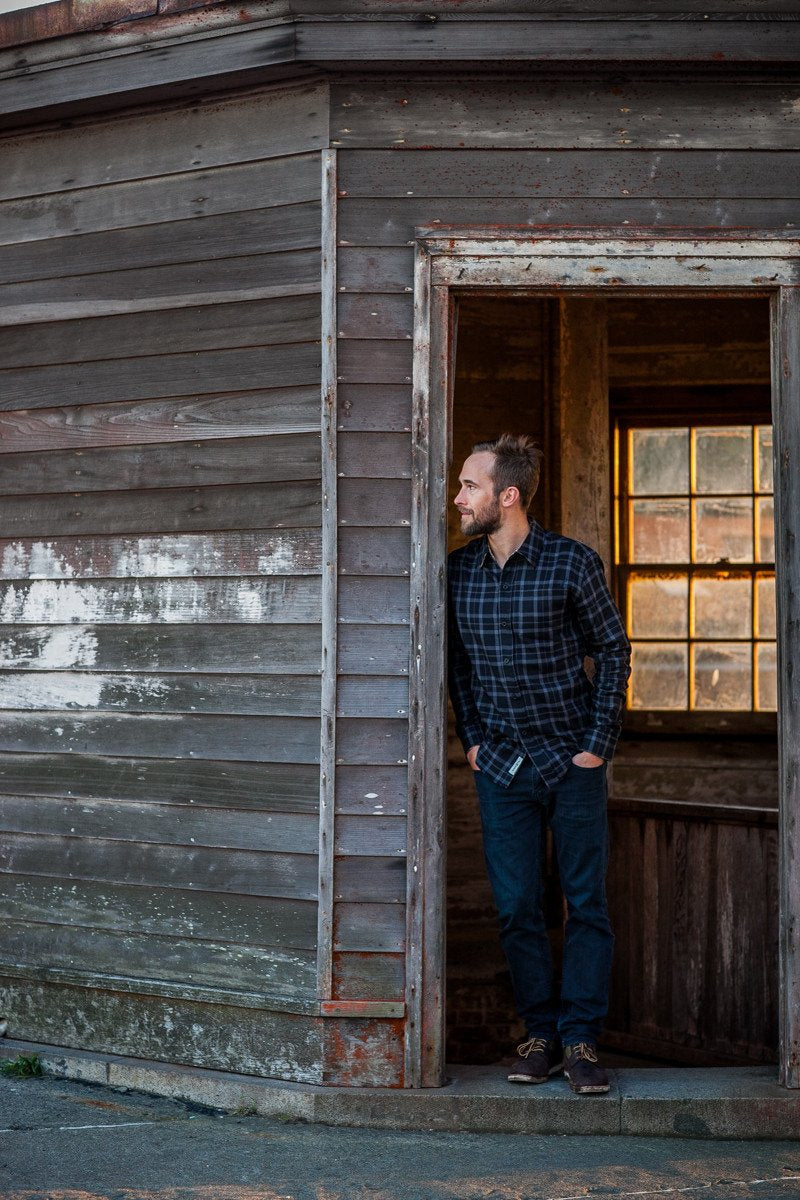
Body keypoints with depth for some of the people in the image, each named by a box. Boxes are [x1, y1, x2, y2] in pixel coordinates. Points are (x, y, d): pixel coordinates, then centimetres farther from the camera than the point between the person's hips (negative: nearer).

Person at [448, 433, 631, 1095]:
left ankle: (581, 1038, 9)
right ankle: (541, 1033, 16)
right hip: (501, 766, 3)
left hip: (573, 762, -3)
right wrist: (472, 738, 7)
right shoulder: (458, 570, 2)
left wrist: (598, 742, -6)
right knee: (517, 908, 4)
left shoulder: (573, 562, -9)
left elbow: (613, 649, -2)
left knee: (587, 903, 0)